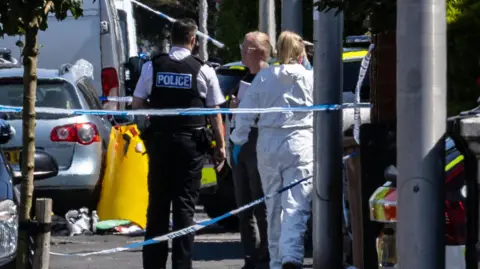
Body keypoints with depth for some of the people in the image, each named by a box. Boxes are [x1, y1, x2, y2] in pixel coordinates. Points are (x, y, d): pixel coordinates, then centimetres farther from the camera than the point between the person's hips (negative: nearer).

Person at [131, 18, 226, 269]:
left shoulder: (152, 67, 0)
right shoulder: (203, 71, -5)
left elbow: (137, 105, 1)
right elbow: (215, 113, -3)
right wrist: (220, 145, 5)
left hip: (159, 140, 2)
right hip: (191, 142, -2)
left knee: (157, 203, 9)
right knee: (185, 205, 1)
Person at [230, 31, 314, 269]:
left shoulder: (264, 77, 3)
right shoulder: (310, 78, 0)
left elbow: (246, 113, 3)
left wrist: (238, 141, 14)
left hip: (268, 147, 2)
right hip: (300, 146, -2)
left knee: (274, 207, 15)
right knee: (296, 205, -9)